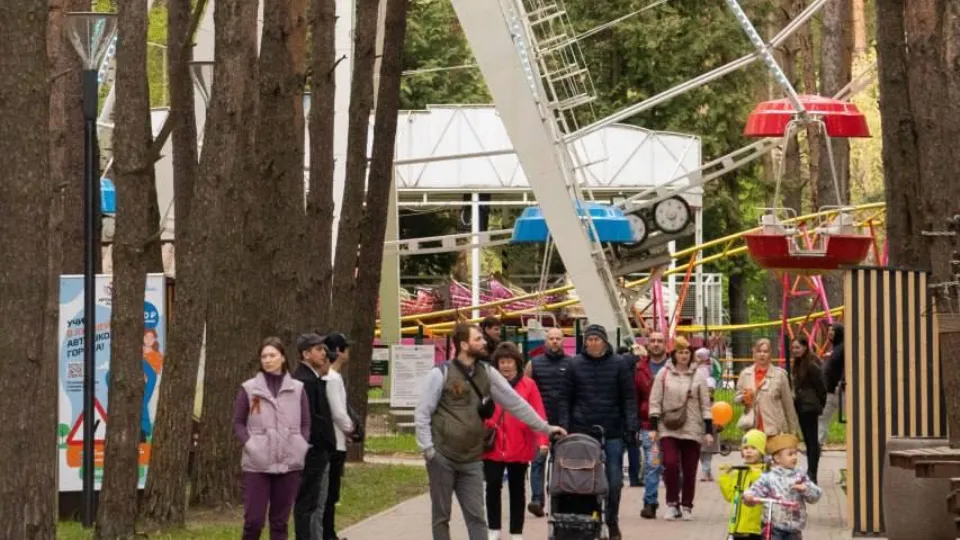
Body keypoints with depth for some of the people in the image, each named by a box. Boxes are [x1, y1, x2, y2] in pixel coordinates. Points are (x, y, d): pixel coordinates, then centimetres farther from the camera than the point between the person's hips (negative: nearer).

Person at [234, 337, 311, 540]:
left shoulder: (297, 388, 8)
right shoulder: (249, 388, 3)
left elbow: (306, 424, 12)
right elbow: (238, 423, 5)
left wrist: (302, 448, -2)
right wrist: (250, 445, -9)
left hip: (289, 464, 2)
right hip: (257, 464, -2)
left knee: (280, 521, 7)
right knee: (253, 519, -6)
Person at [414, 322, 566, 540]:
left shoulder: (487, 373, 6)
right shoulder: (440, 374, -7)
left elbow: (515, 403, 11)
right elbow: (422, 414, -5)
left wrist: (545, 427, 11)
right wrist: (427, 448, -11)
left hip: (472, 459, 4)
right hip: (441, 457, -4)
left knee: (476, 517, 1)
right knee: (441, 516, 5)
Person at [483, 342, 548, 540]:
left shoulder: (528, 385, -1)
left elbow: (538, 414, -7)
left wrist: (542, 440, -16)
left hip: (519, 448, 0)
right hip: (493, 447, 0)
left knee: (517, 489, 10)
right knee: (493, 487, 0)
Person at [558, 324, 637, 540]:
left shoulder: (618, 364, 1)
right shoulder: (576, 365, 3)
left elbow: (629, 397, 1)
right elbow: (565, 398, 5)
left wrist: (631, 426, -7)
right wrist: (564, 427, -4)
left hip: (612, 432, 0)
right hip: (583, 431, 0)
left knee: (614, 481, 2)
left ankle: (612, 523, 13)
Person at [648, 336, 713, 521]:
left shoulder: (698, 376, 6)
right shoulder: (664, 374, 3)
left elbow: (705, 405, 7)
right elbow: (655, 401, 3)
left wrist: (709, 431, 2)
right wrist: (653, 427, -3)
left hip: (692, 430, 1)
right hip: (668, 429, -1)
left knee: (690, 470, 4)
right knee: (670, 464, -17)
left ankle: (687, 506, 17)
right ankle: (672, 503, -3)